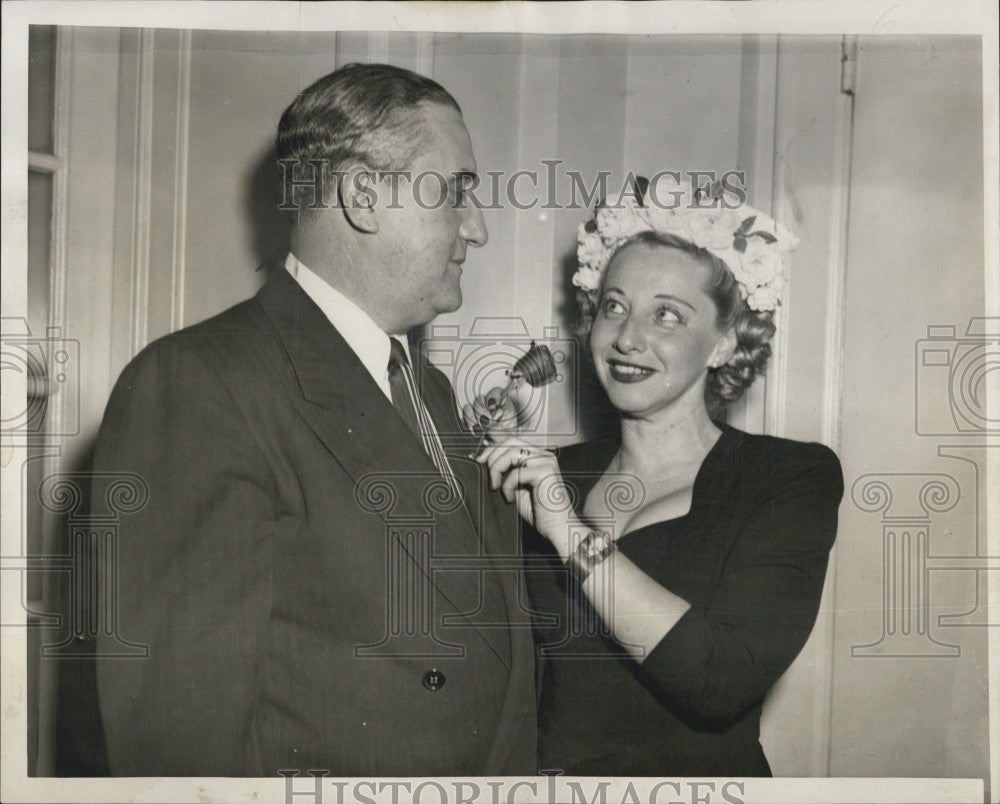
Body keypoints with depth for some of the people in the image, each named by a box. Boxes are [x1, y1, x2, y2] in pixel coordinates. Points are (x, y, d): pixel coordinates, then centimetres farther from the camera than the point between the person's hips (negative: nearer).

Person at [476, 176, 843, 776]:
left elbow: (723, 683, -25)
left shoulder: (796, 478, -12)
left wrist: (573, 536, -25)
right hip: (550, 771, 3)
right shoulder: (553, 476, -4)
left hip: (701, 770, -2)